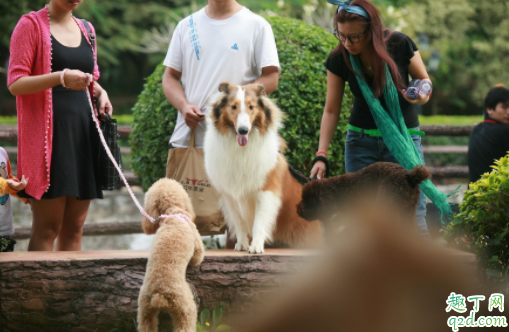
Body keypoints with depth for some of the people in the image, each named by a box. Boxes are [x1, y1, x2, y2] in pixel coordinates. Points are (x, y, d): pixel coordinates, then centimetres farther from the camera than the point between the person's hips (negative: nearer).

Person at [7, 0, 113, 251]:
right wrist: (61, 78, -22)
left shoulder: (86, 30, 17)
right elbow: (15, 83, -9)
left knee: (74, 228, 5)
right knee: (47, 228, -9)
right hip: (49, 132, -6)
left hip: (82, 131, 6)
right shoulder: (31, 25, -2)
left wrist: (100, 92, 6)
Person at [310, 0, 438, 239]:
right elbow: (331, 110, -2)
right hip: (362, 141, 2)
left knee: (413, 215, -10)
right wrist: (321, 155, -10)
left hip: (404, 139, -2)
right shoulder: (339, 60, -9)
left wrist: (422, 96, -23)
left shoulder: (400, 45, -15)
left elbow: (425, 81, 1)